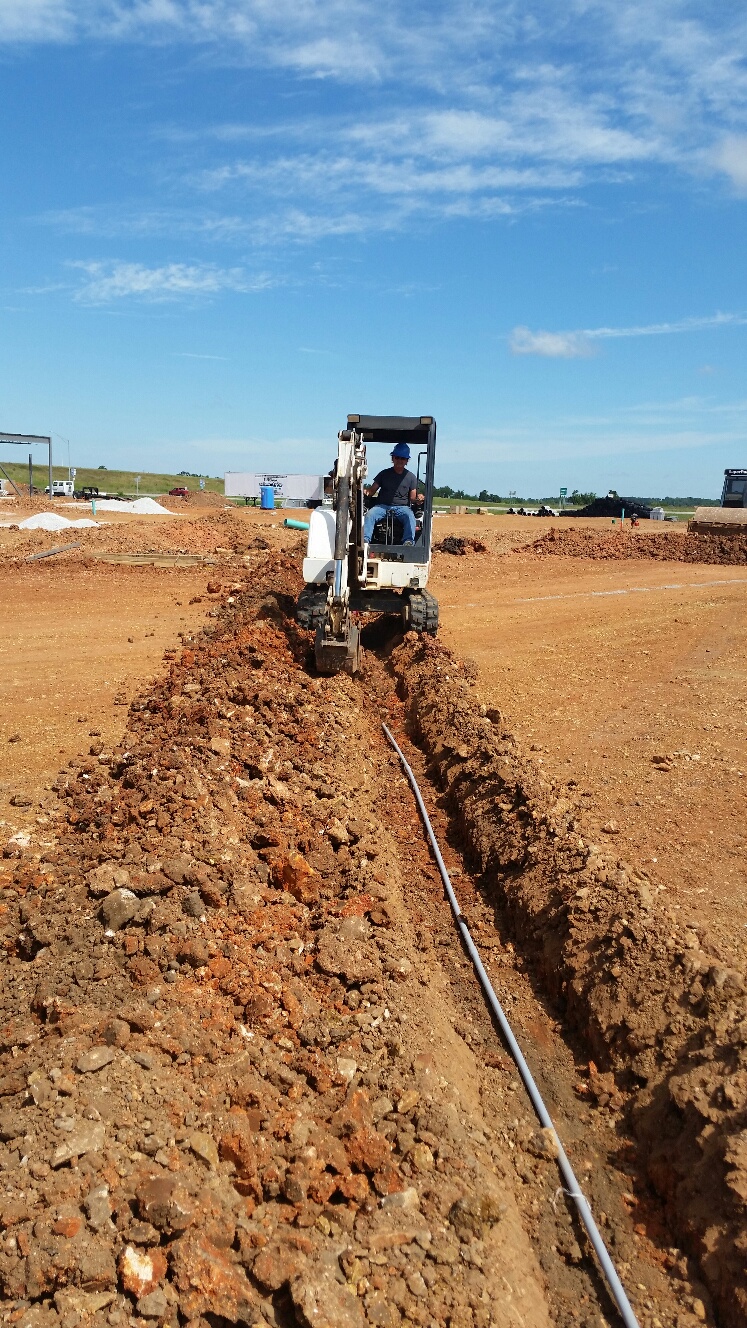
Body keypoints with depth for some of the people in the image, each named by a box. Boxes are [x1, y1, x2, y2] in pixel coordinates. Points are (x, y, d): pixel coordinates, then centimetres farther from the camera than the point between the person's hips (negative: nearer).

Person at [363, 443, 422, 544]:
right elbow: (372, 491, 9)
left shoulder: (411, 477, 11)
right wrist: (365, 492, -15)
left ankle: (409, 541, -48)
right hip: (383, 506, 1)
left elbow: (412, 498, 7)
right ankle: (365, 539, -42)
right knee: (370, 514, -29)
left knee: (410, 516, -34)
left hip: (402, 507, -1)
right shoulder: (384, 474, 13)